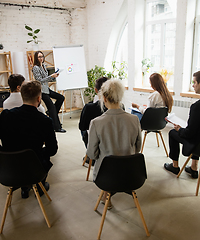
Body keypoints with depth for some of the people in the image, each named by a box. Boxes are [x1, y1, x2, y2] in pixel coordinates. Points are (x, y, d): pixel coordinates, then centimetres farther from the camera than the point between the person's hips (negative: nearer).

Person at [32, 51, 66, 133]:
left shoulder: (43, 65, 12)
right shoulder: (36, 68, -13)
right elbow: (40, 80, -19)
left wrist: (54, 76, 1)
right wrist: (51, 76, -20)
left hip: (47, 89, 9)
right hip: (42, 90, -9)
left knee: (61, 98, 8)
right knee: (51, 107, -6)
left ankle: (51, 112, 17)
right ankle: (57, 127, 1)